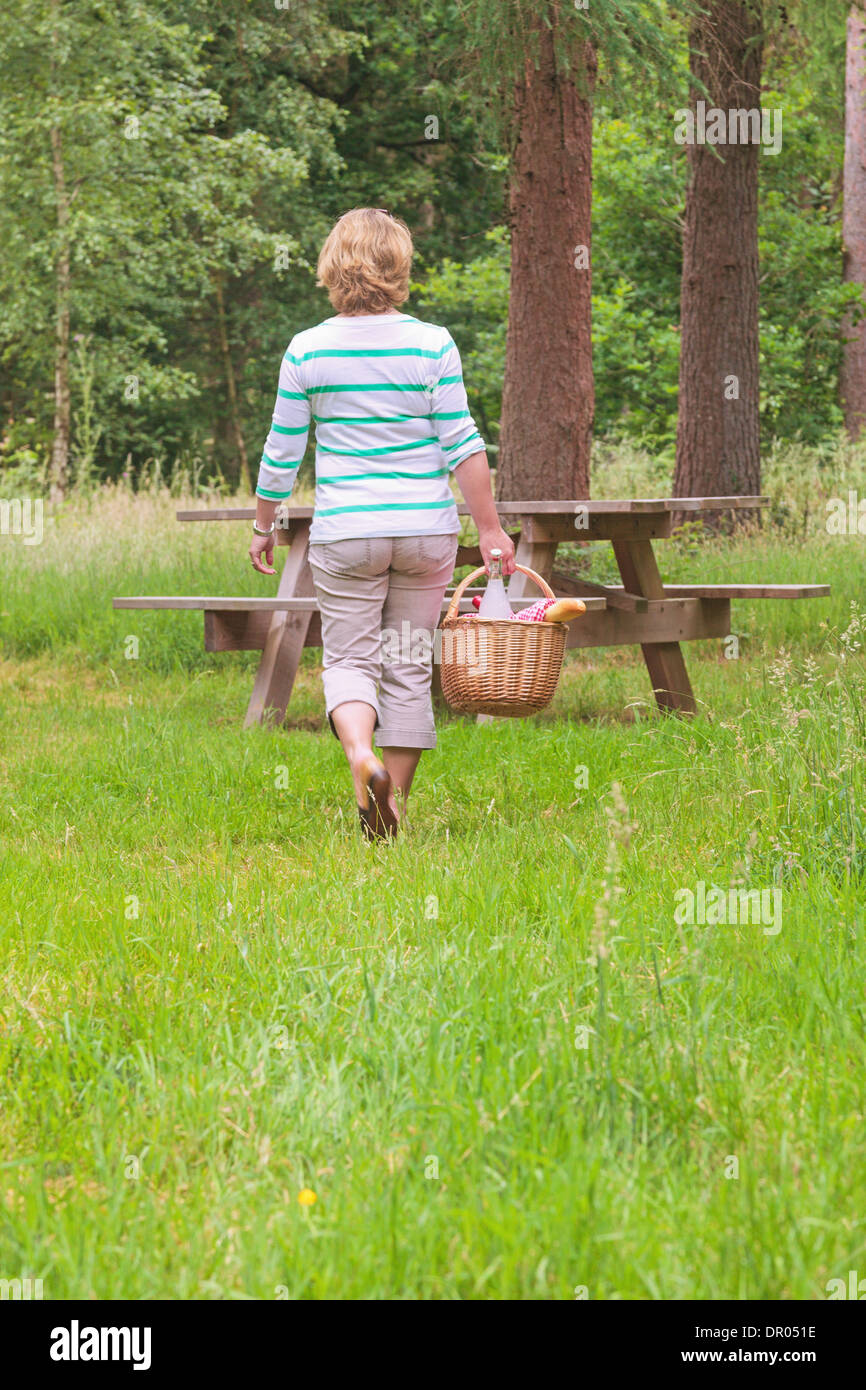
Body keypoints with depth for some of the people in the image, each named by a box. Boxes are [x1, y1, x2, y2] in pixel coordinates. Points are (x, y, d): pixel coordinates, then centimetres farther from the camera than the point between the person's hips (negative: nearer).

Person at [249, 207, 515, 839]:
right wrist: (491, 529, -1)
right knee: (409, 665, 10)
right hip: (425, 527, 0)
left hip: (345, 531, 0)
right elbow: (462, 444, -6)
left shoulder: (308, 350, -2)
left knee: (349, 659, 9)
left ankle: (360, 752, -21)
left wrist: (264, 526, 16)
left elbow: (282, 453, 3)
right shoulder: (433, 344, -4)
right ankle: (394, 806, 13)